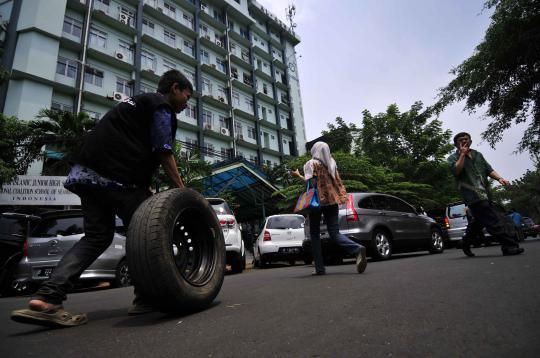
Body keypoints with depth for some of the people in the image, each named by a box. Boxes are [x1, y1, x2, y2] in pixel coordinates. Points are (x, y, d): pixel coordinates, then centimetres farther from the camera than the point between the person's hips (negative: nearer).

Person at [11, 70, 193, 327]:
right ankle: (146, 299, 8)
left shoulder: (138, 103, 30)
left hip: (86, 173, 9)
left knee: (96, 237, 11)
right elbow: (164, 154, -8)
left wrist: (146, 188, 19)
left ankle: (46, 300, 2)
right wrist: (182, 190, -3)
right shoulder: (161, 106, 0)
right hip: (116, 178, -9)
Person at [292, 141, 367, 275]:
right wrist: (341, 197, 18)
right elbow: (338, 182, 12)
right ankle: (357, 249, -24)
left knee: (314, 234, 7)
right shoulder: (332, 163, 14)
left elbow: (311, 182, -11)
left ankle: (320, 268, 6)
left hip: (318, 200, -5)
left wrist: (298, 175, 2)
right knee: (334, 233, 3)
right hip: (332, 200, 5)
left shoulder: (312, 163, -3)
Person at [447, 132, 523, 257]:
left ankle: (466, 244, 25)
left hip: (485, 193, 7)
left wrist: (499, 178, 1)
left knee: (480, 221, 11)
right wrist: (463, 154, -8)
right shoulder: (453, 157, 6)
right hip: (472, 194, -7)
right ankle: (509, 245, -13)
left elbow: (489, 169, 19)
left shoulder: (478, 155, 24)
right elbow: (456, 171, -13)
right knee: (493, 221, -13)